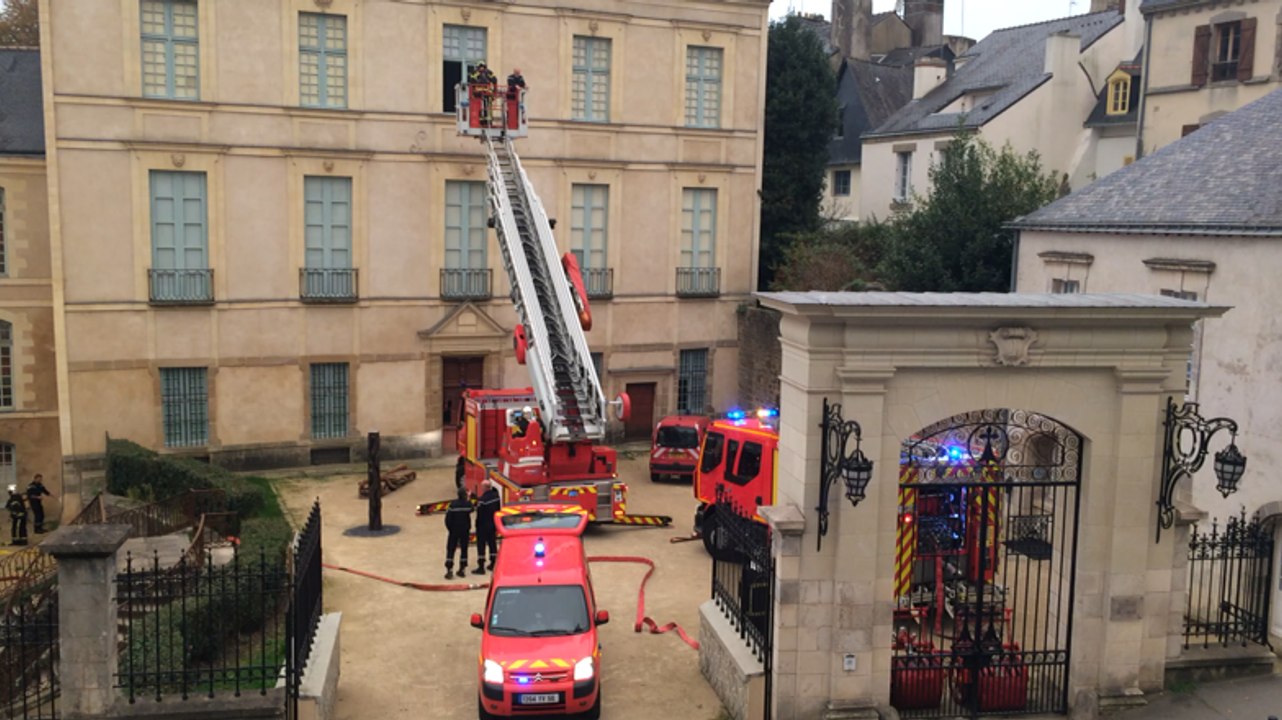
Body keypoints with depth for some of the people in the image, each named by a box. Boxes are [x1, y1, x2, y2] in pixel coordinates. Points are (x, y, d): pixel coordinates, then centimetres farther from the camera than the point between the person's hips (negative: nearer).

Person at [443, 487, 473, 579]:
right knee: (464, 549, 13)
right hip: (465, 530, 2)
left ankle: (449, 571, -4)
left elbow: (448, 517, -11)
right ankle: (462, 569, 17)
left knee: (451, 549, 3)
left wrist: (449, 528, 0)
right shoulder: (468, 504, -10)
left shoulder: (453, 504, -15)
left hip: (454, 530, -2)